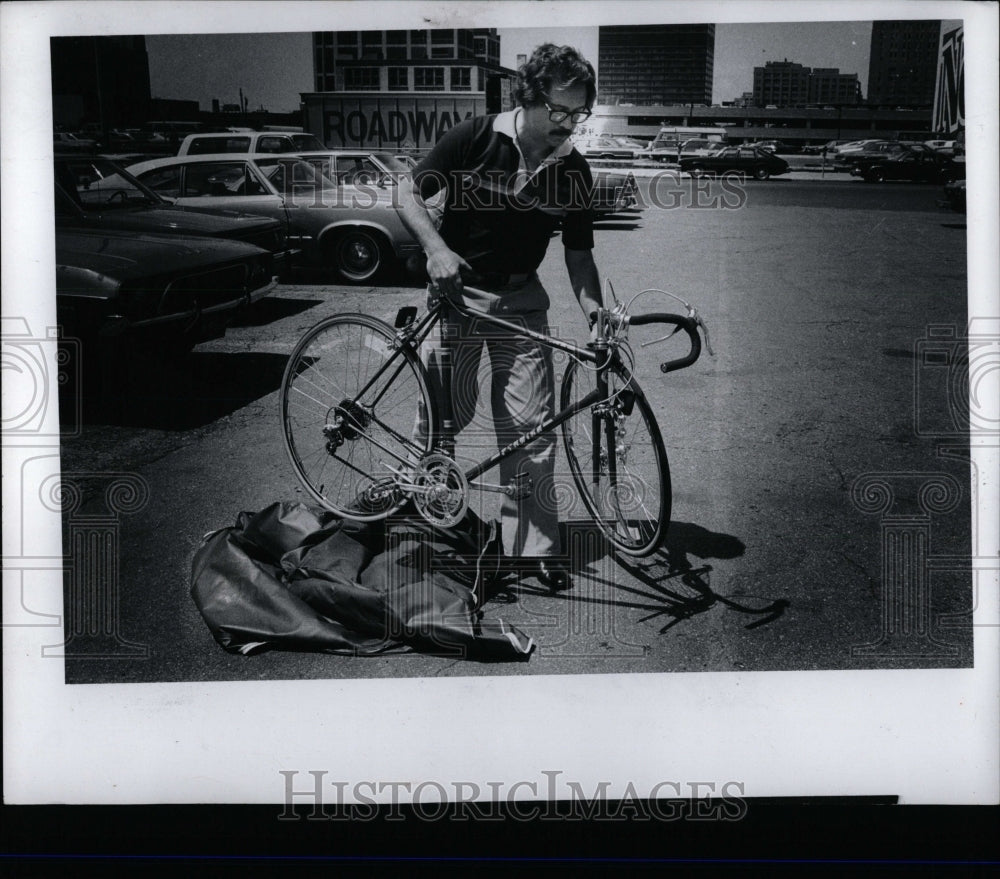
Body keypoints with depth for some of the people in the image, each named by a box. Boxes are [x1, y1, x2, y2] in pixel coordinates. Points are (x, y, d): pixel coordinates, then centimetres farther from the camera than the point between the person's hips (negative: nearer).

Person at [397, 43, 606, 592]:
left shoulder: (572, 172, -4)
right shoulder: (474, 139, -11)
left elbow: (578, 253, 1)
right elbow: (409, 195, -7)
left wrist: (595, 312, -15)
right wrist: (436, 248, -24)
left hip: (520, 300, 2)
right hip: (456, 290, -2)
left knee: (531, 426, -4)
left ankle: (534, 546, 5)